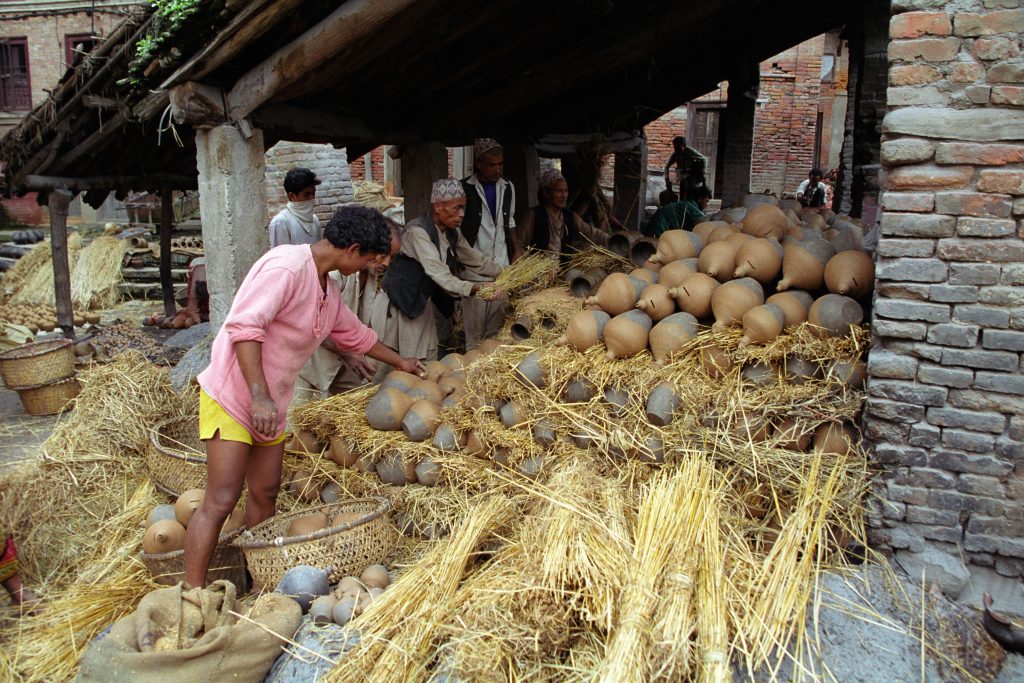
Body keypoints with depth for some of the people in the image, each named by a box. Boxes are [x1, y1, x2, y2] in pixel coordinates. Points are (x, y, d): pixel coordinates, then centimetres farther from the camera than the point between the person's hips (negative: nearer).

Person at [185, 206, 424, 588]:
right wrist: (259, 396, -31)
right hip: (232, 396, -9)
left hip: (270, 406, 9)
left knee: (265, 495, 12)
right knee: (221, 501, -9)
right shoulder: (287, 266, -19)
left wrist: (400, 362, 36)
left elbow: (355, 334, 27)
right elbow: (243, 326, -26)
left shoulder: (327, 289, 11)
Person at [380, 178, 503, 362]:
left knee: (429, 359, 12)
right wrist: (474, 289, -44)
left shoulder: (452, 233, 3)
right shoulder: (417, 231, -23)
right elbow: (437, 272, -35)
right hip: (402, 303, -8)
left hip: (424, 302, 8)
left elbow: (475, 259, 15)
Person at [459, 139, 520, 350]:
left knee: (497, 326, 8)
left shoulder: (508, 188, 10)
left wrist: (517, 250, 13)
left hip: (502, 268, 5)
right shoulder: (464, 189, -7)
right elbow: (456, 228, -3)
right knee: (474, 326, -3)